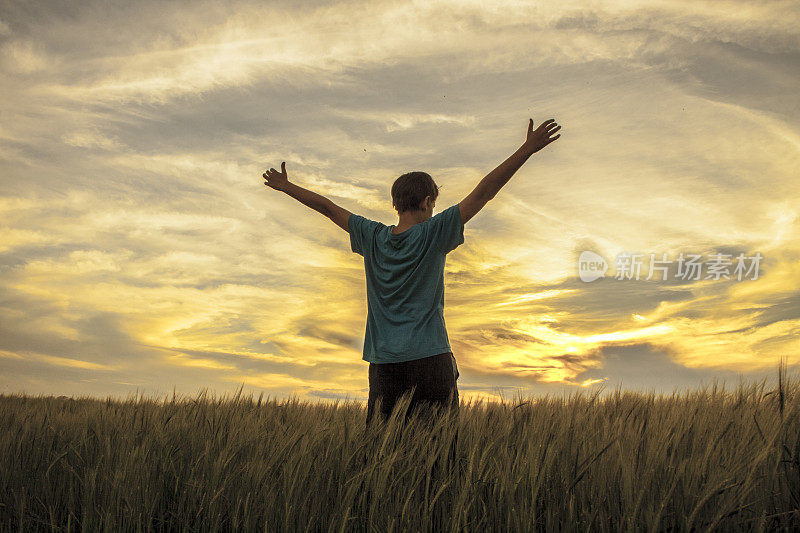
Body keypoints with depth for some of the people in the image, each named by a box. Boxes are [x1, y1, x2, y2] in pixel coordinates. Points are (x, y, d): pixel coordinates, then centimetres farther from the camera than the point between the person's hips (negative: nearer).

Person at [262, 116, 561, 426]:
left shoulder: (372, 237, 6)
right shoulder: (434, 233, -4)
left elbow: (327, 207, 17)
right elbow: (483, 192, -5)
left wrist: (285, 186, 30)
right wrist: (529, 148, -3)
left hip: (383, 363, 4)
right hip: (430, 358, -4)